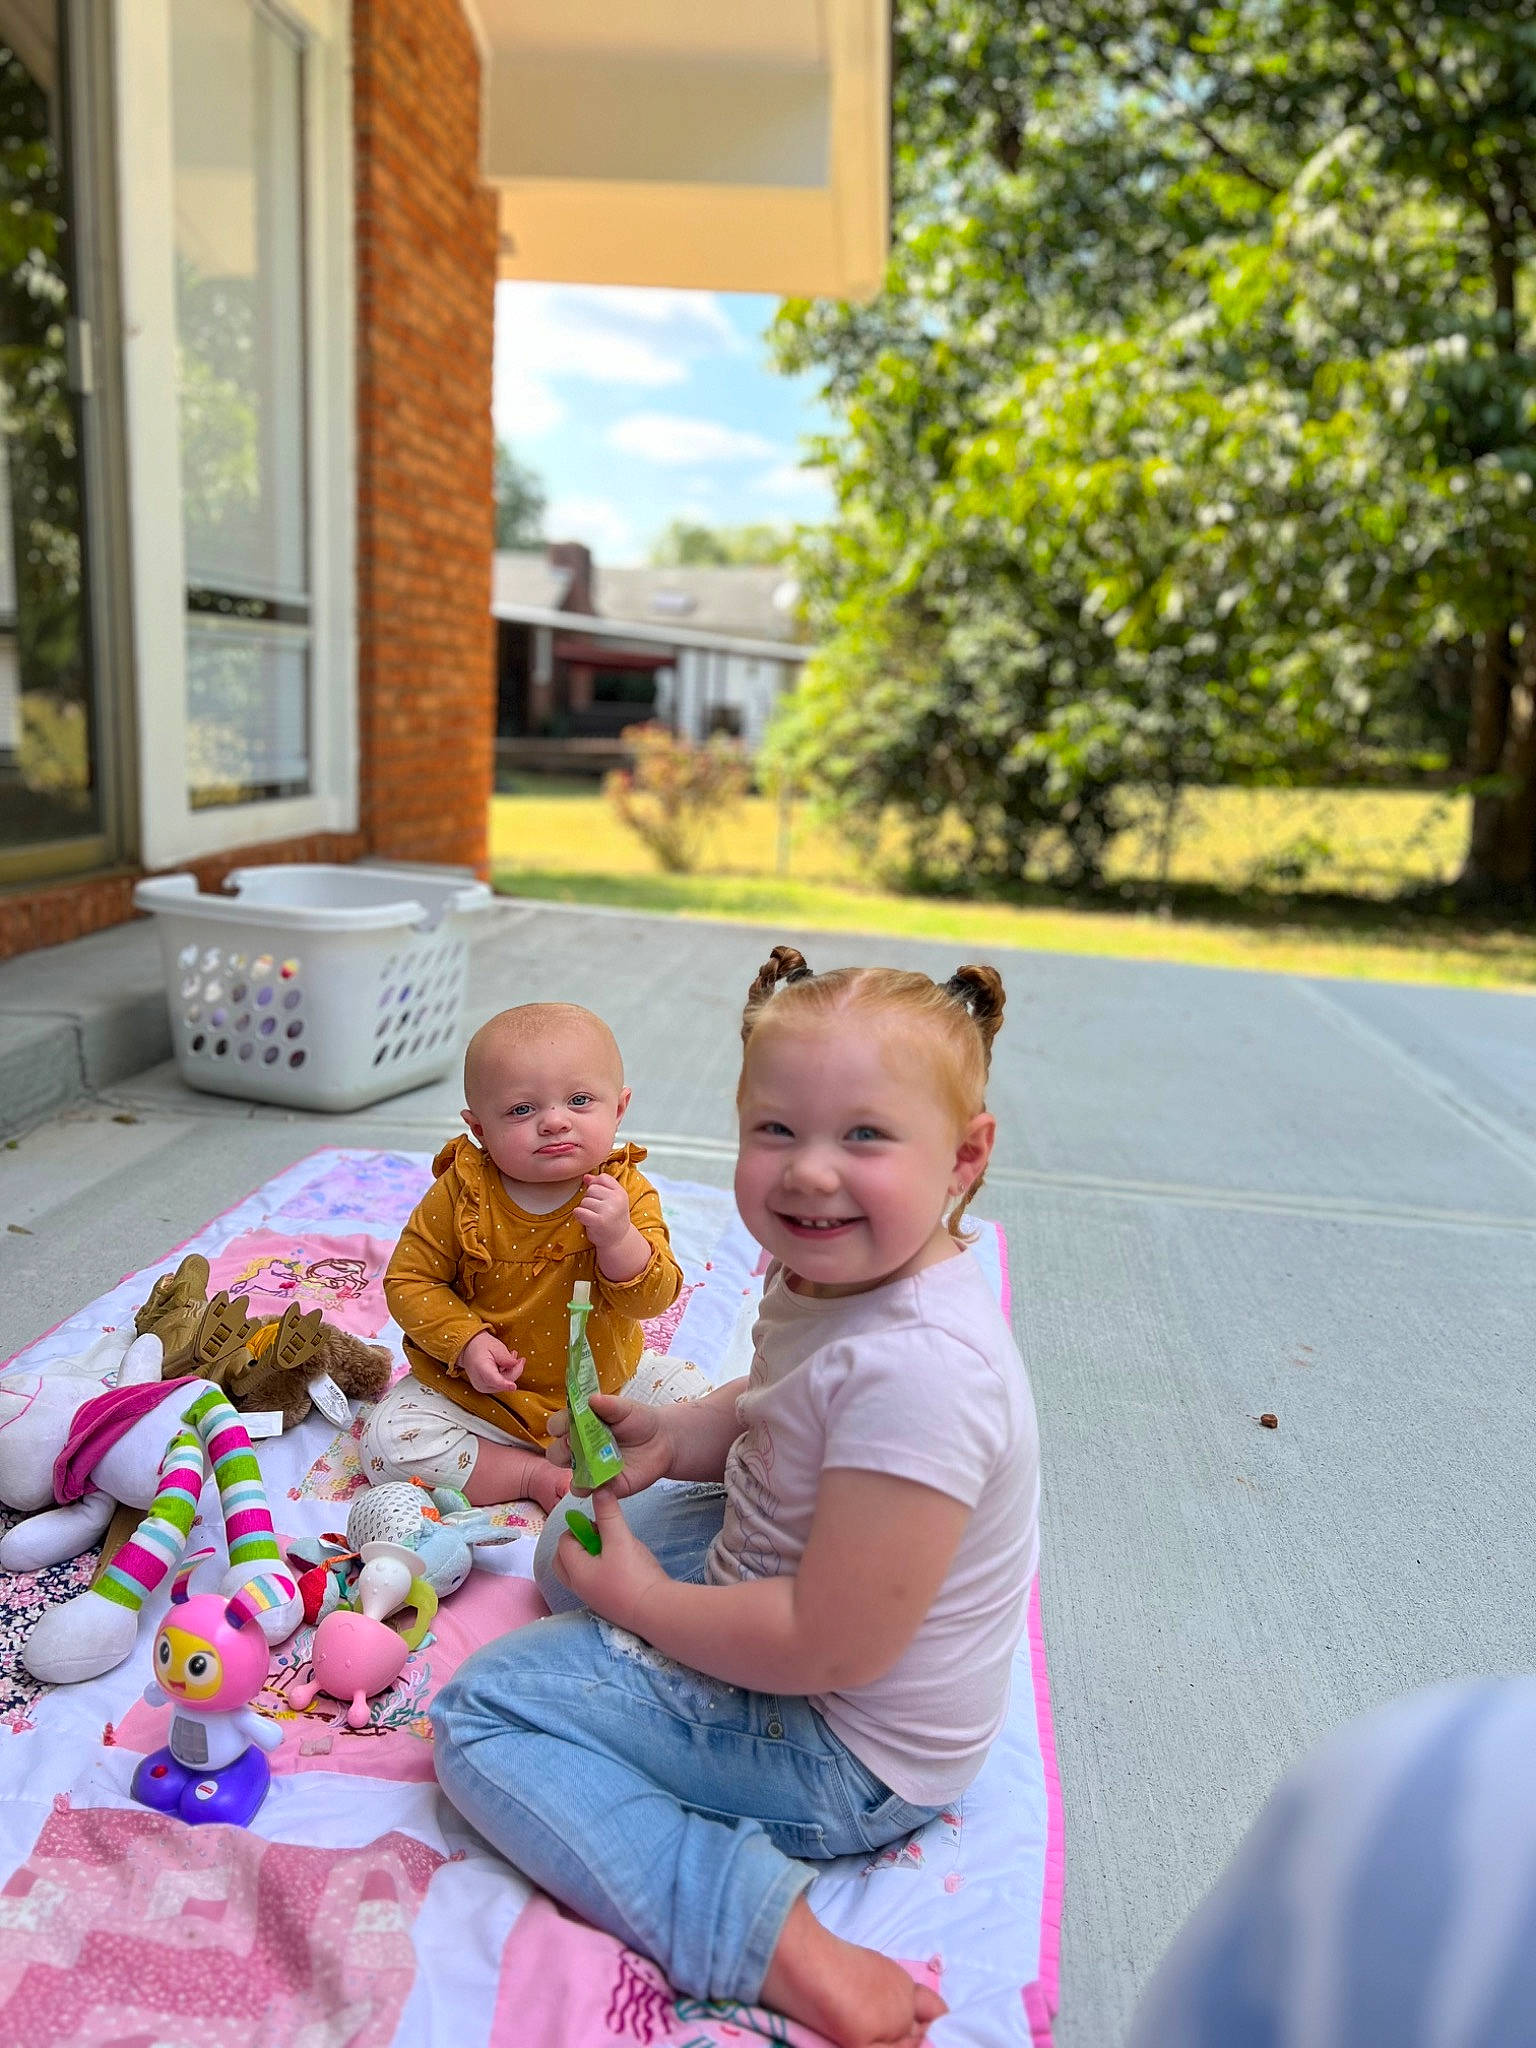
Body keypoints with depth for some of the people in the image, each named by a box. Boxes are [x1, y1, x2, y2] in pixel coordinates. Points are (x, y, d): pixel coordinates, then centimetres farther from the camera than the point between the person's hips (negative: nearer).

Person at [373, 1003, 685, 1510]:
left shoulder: (626, 1193, -14)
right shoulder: (461, 1193, -14)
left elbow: (652, 1299, -20)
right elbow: (408, 1279, -8)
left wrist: (618, 1238, -38)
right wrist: (467, 1342, -21)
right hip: (478, 1391, 1)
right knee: (388, 1439, -18)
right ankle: (535, 1476, -12)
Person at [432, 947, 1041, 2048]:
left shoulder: (916, 1371, -37)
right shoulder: (834, 1274, -8)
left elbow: (833, 1646, -32)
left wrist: (639, 1598, -17)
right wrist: (678, 1436, -7)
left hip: (849, 1758, -10)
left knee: (486, 1709, -8)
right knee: (570, 1547, 25)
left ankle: (765, 1932, -15)